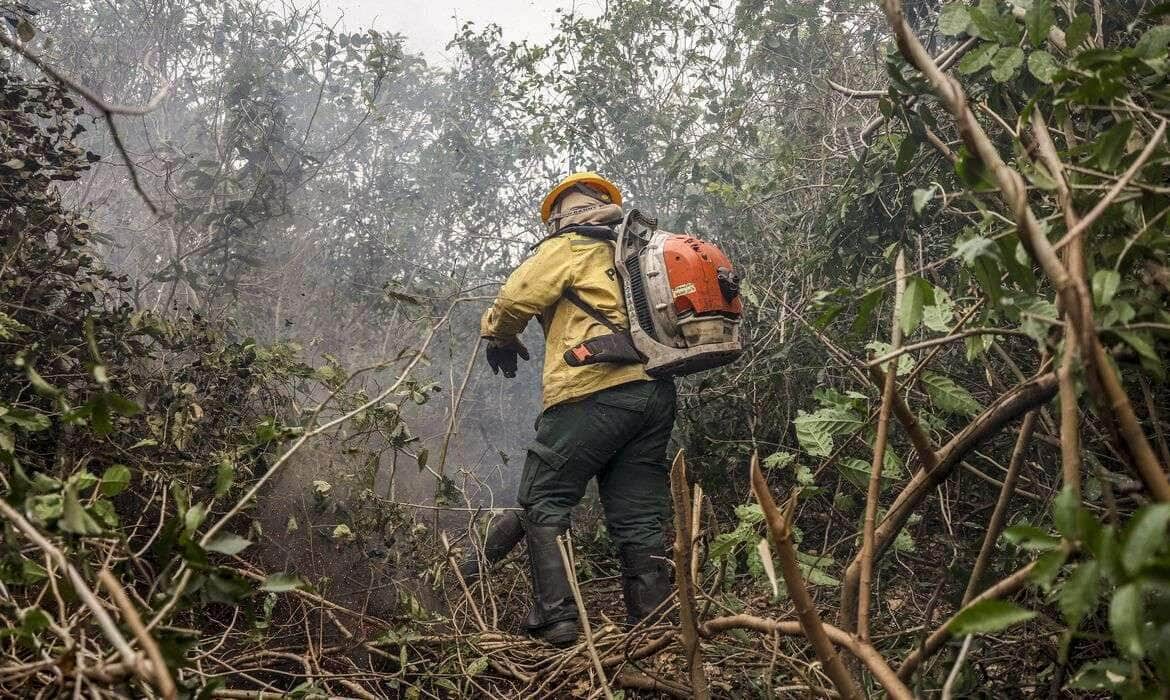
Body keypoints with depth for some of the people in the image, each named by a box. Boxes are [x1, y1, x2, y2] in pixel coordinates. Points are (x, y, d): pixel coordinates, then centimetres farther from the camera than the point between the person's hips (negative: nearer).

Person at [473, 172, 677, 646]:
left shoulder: (569, 247, 7)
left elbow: (516, 299, -2)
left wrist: (498, 335, 18)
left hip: (595, 391, -7)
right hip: (655, 393, 7)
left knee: (543, 502, -1)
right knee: (639, 521, 6)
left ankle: (555, 622, -10)